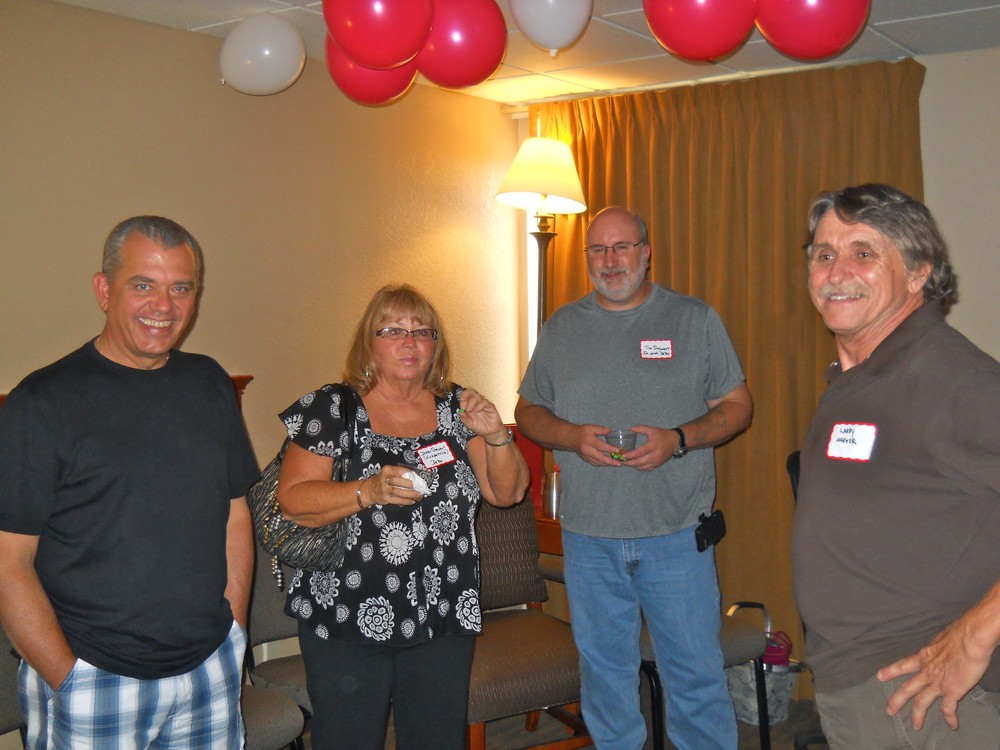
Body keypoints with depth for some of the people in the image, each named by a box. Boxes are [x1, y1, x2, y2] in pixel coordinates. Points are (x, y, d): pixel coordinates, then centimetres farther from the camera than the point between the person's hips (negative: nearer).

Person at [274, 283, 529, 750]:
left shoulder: (456, 408, 7)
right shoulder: (331, 409, -4)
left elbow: (507, 492, 6)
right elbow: (290, 501, -10)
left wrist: (495, 435, -12)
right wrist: (369, 492, -23)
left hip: (444, 622, 3)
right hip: (348, 622, -3)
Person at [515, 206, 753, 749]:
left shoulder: (695, 320, 3)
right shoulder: (561, 328, 9)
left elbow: (737, 405, 4)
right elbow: (528, 410, 12)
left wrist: (679, 439, -14)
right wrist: (572, 436, -9)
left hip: (677, 534, -2)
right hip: (588, 538, 2)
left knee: (695, 672, 2)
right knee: (604, 672, 13)